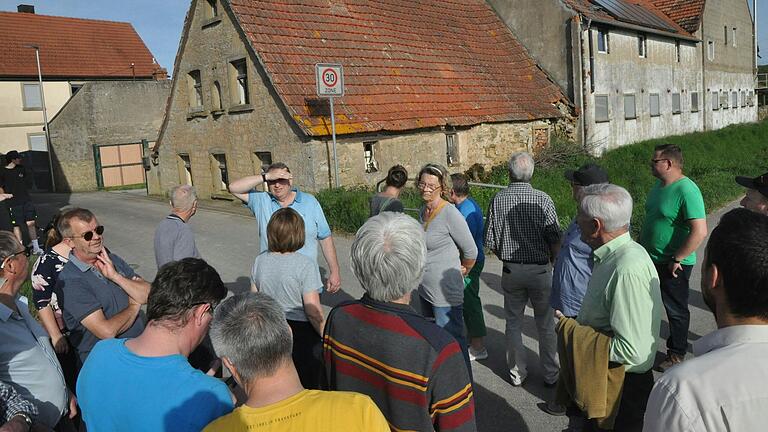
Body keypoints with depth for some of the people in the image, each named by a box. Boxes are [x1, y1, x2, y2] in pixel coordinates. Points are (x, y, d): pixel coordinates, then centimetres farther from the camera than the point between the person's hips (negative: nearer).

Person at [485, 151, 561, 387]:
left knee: (513, 322, 15)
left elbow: (490, 240, -3)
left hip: (511, 270, 2)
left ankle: (517, 372, 26)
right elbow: (554, 239, -11)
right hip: (540, 270, -1)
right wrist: (551, 261, 7)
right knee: (546, 324, 14)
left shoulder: (497, 200, -8)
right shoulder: (542, 200, -13)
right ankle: (551, 373, 25)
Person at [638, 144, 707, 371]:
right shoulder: (659, 185, 4)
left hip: (673, 265, -8)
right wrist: (640, 246, 15)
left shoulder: (687, 190, -23)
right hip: (650, 259, 9)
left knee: (676, 310, 9)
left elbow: (700, 231, -30)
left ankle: (676, 355, 27)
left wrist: (677, 259, -23)